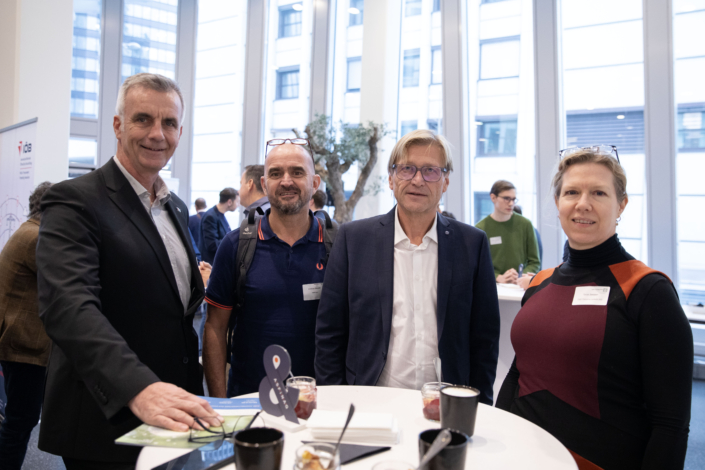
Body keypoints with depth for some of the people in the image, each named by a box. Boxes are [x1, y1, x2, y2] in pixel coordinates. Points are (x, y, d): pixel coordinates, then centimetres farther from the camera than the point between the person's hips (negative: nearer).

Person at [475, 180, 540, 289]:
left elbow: (535, 262, 9)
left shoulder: (525, 224, 6)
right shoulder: (480, 228, 2)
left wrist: (521, 278, -9)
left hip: (520, 287, 1)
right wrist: (498, 278, -14)